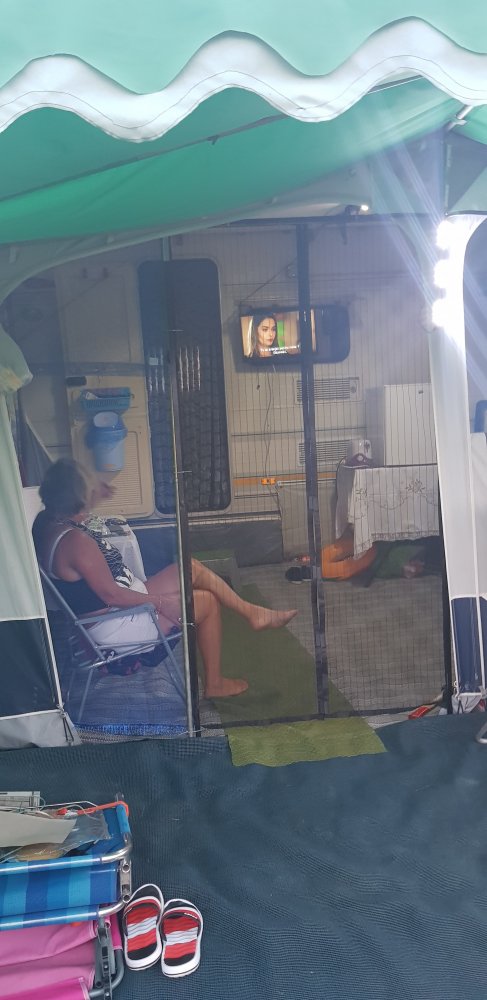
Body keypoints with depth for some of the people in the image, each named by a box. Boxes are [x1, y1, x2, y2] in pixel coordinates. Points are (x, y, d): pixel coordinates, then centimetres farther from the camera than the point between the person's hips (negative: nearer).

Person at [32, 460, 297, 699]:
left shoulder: (46, 521, -2)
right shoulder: (77, 541, -31)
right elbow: (111, 594, -27)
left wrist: (94, 493, 15)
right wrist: (161, 602, -17)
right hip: (111, 627, -10)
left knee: (193, 568, 8)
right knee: (208, 601, 1)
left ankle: (253, 613, 21)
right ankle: (214, 683, 18)